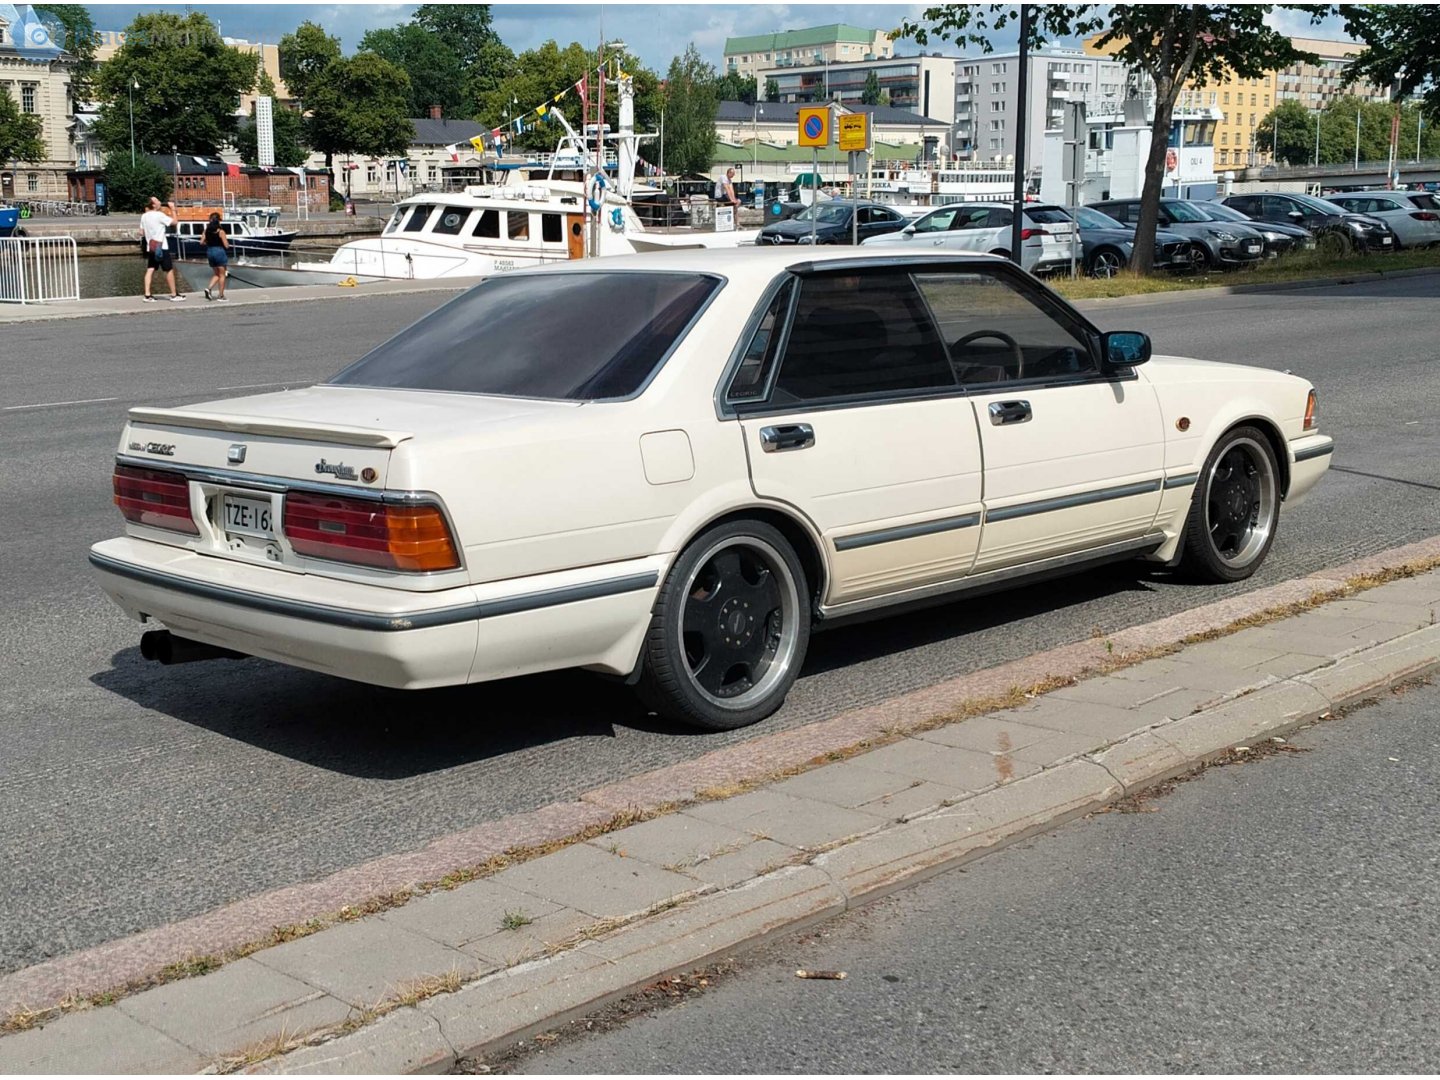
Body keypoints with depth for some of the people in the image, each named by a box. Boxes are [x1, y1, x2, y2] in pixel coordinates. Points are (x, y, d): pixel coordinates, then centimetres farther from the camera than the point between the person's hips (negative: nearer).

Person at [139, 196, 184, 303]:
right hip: (161, 247, -7)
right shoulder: (159, 215, -14)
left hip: (150, 247, 7)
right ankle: (174, 294, 9)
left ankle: (147, 295, -6)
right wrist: (173, 209, 1)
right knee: (169, 270, 4)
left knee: (150, 270, 3)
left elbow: (141, 233, 12)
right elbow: (174, 222, -9)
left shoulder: (144, 216, 8)